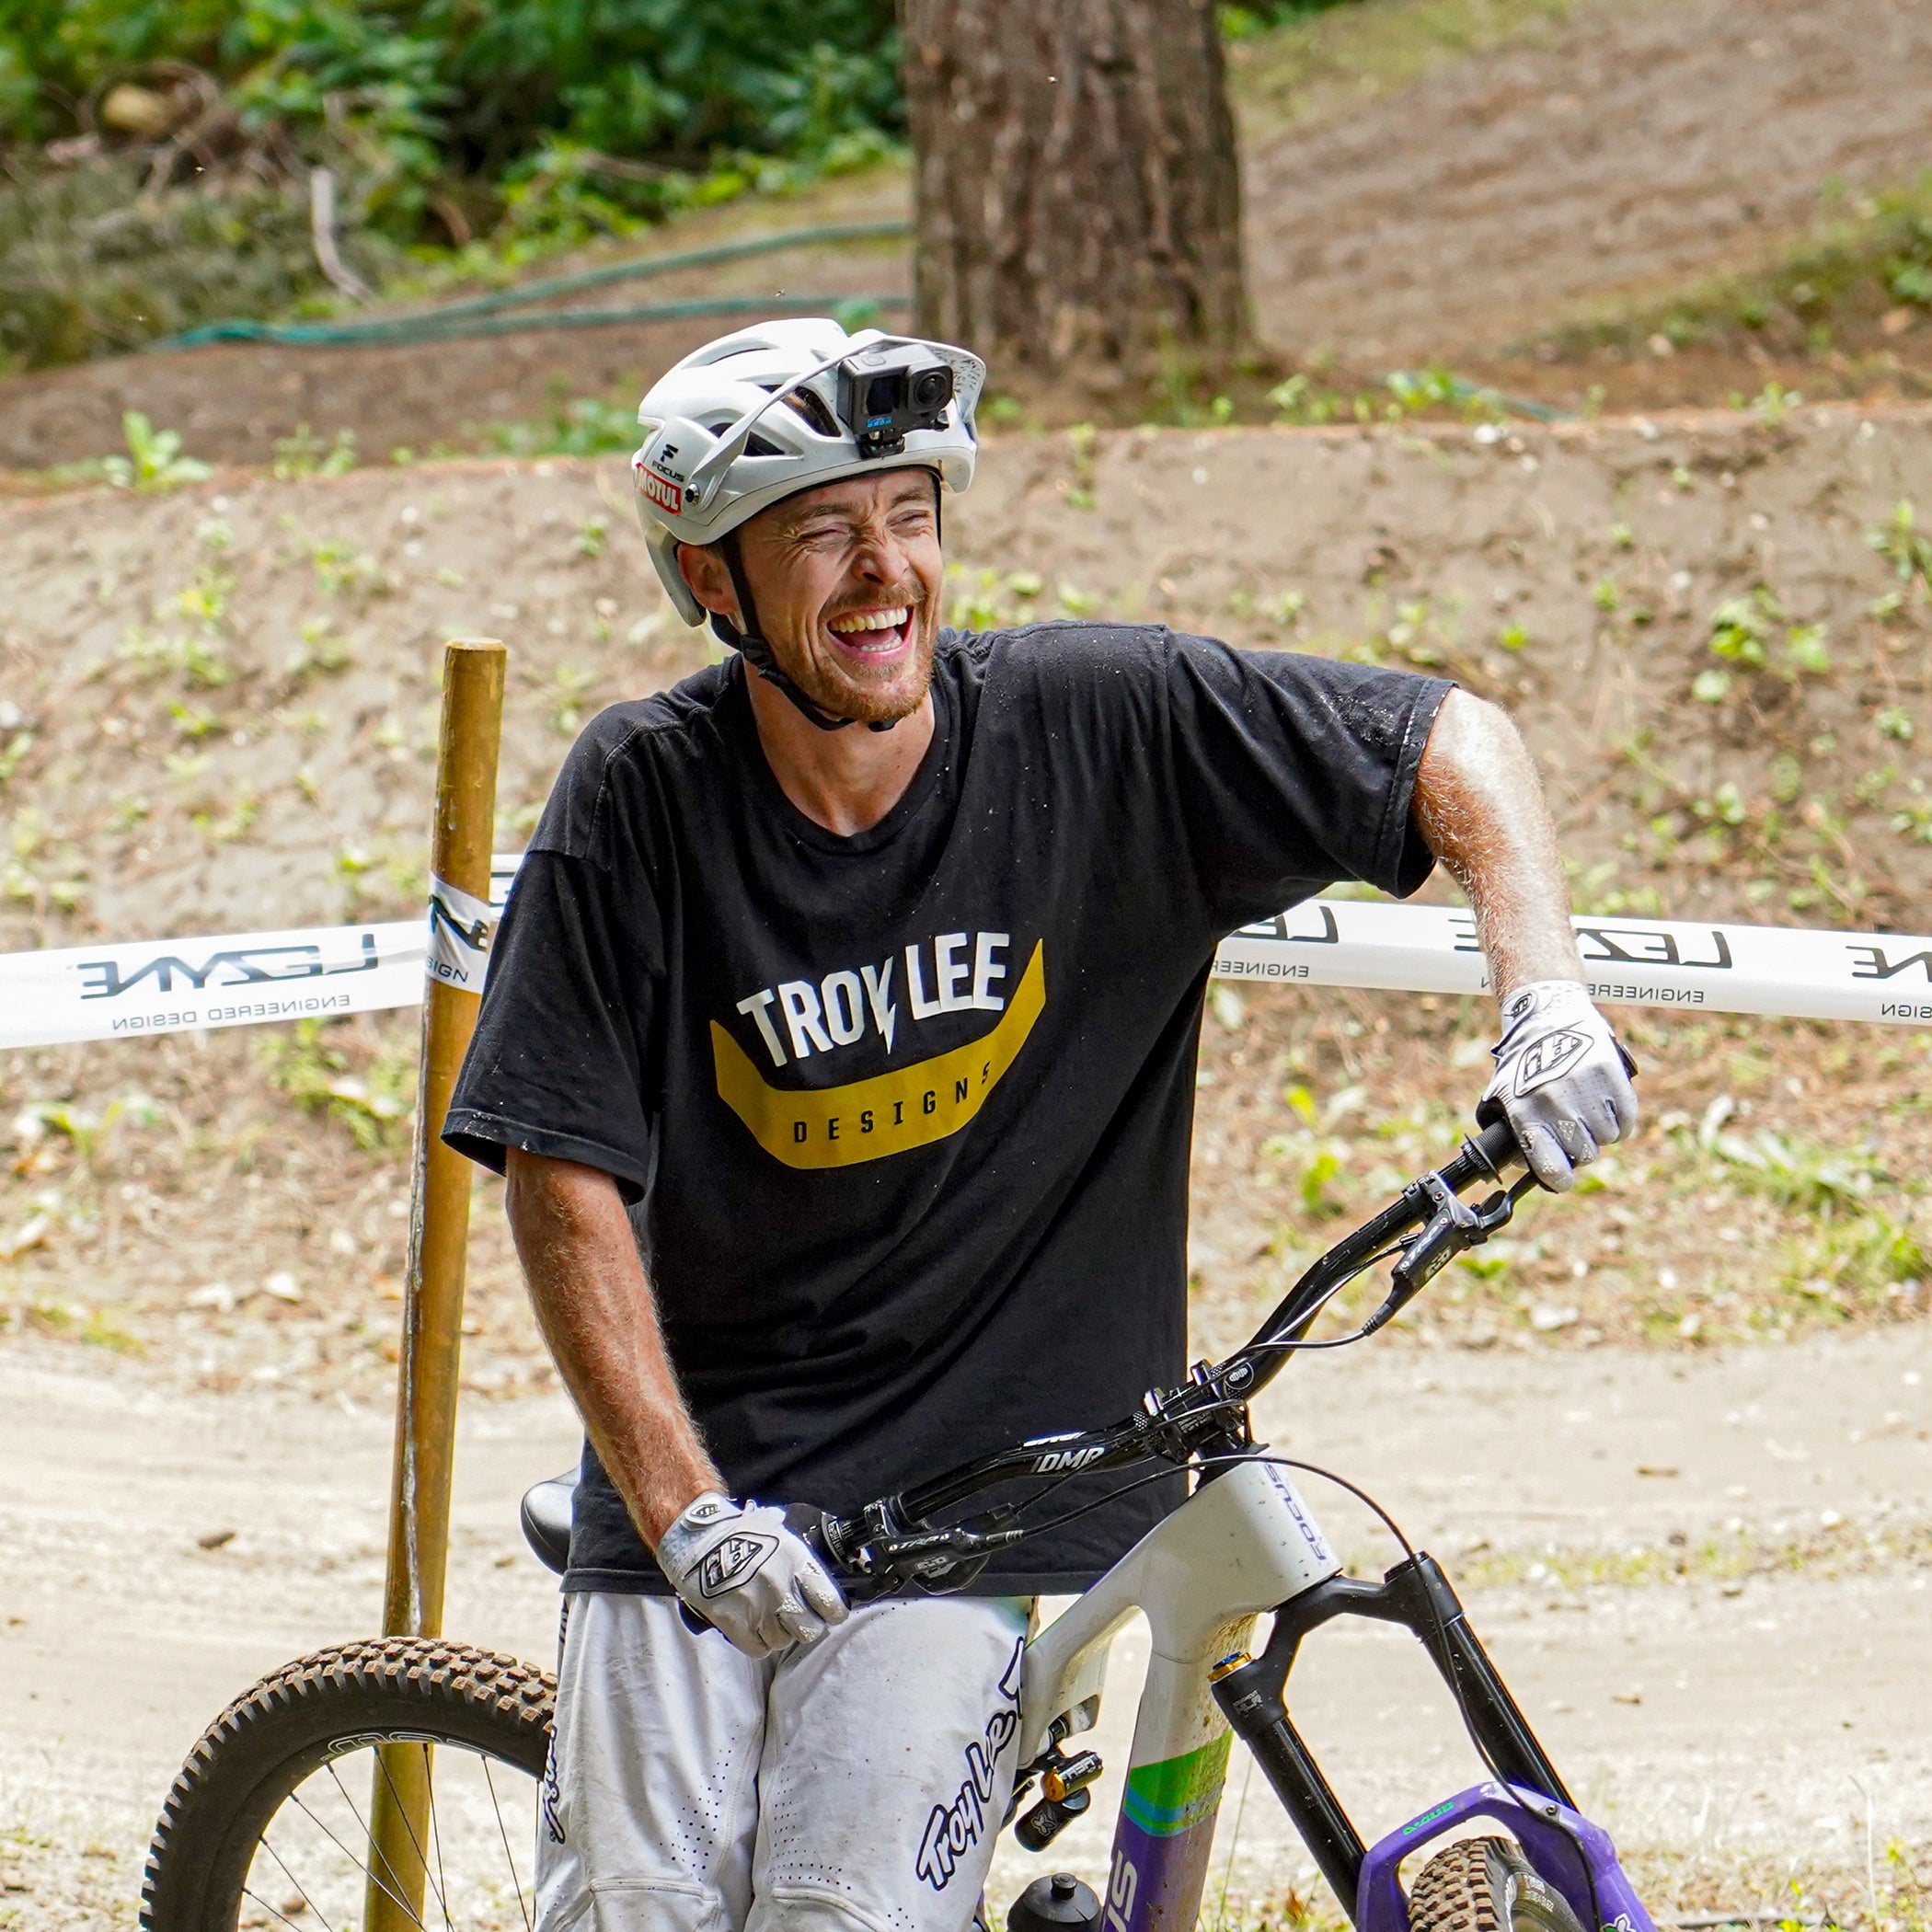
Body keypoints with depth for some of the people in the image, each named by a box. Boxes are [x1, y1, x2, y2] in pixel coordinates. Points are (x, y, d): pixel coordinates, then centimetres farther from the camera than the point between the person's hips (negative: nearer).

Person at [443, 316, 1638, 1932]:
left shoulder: (1098, 723, -9)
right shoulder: (643, 797, -8)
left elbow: (1456, 746, -2)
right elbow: (565, 1177, -7)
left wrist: (1547, 997, -19)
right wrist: (683, 1507, -15)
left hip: (977, 1485, -1)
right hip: (700, 1461, 1)